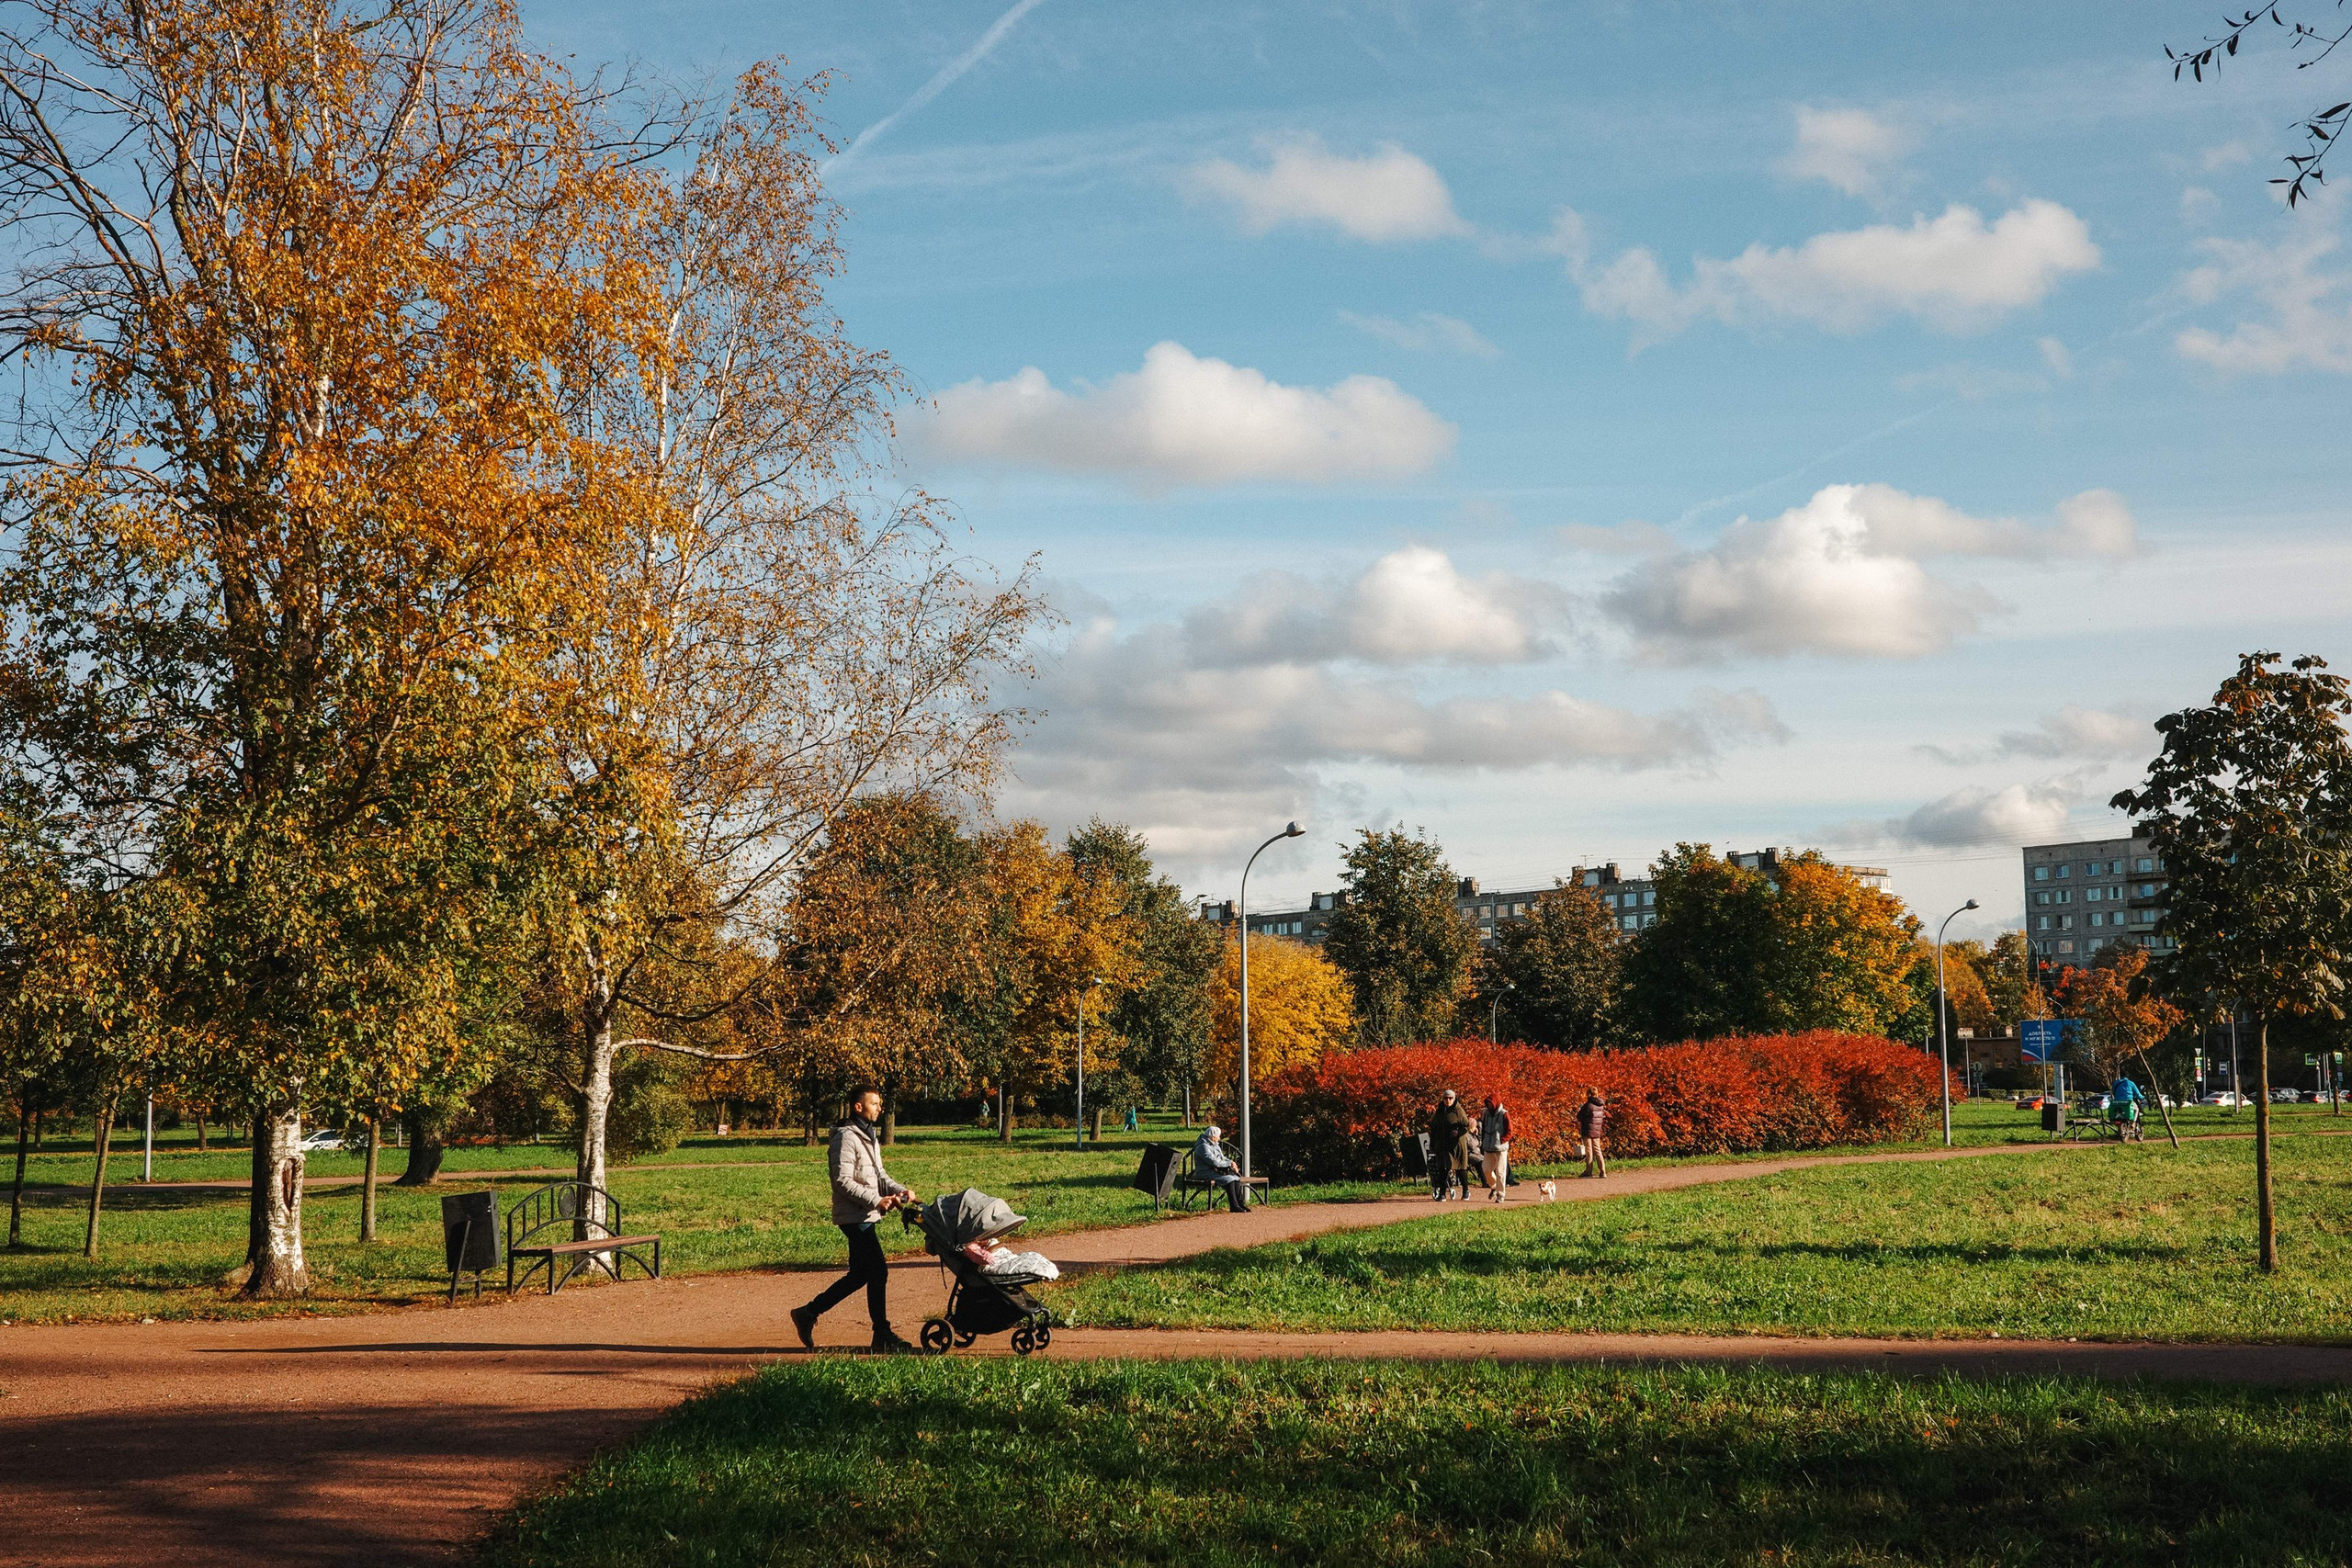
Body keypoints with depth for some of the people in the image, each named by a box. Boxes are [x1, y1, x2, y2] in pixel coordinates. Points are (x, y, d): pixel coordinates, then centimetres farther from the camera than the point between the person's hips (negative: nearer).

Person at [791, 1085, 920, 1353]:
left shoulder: (870, 1138, 18)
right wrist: (876, 1201, -23)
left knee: (860, 1275, 14)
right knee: (877, 1272, -8)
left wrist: (899, 1190, 1)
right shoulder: (846, 1137, -14)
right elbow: (844, 1181, -19)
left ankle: (808, 1314, 21)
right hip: (855, 1217, -10)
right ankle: (882, 1336, 0)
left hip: (866, 1216, 10)